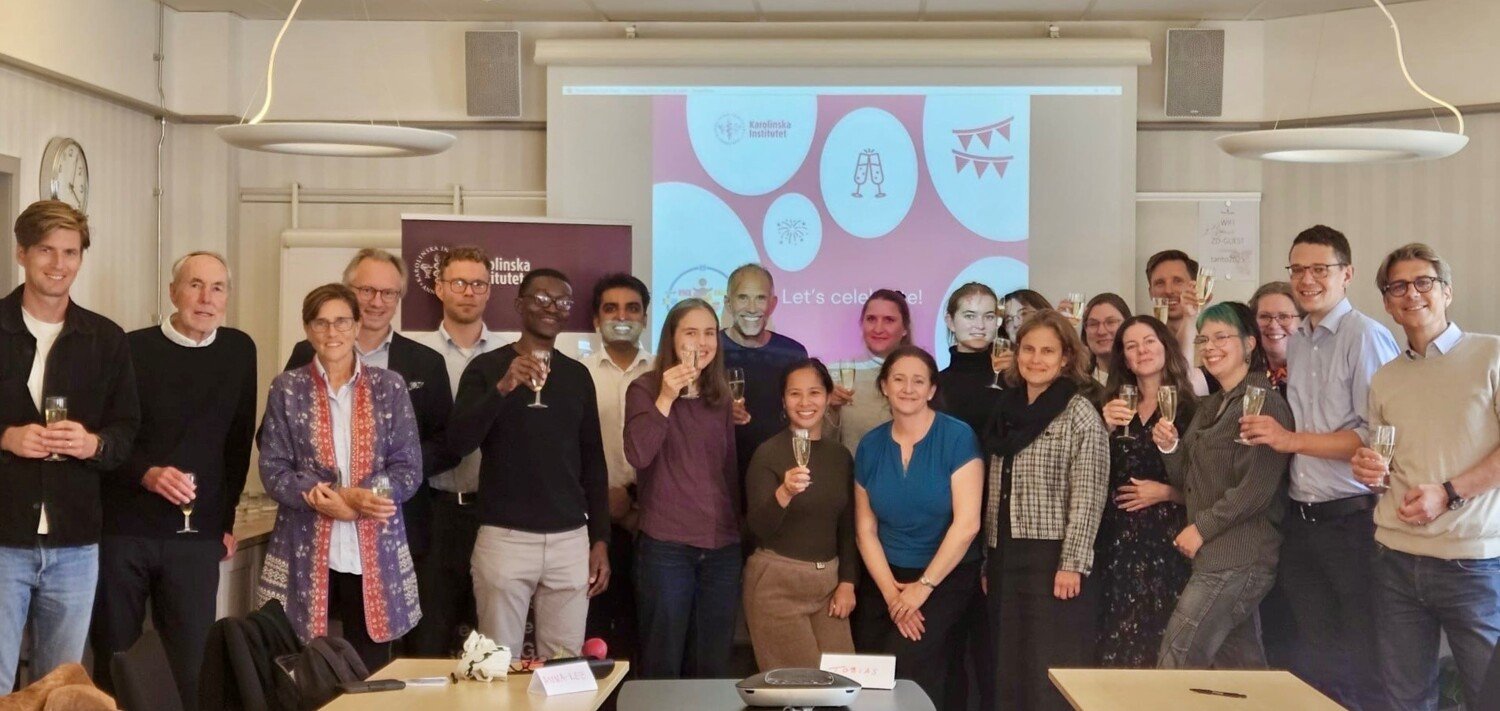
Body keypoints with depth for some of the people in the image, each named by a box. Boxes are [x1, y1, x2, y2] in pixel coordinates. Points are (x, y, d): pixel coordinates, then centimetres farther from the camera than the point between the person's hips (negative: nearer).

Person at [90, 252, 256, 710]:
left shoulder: (239, 351, 7)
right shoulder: (133, 349, -2)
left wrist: (225, 519, 11)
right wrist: (146, 474, -19)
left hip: (197, 535, 2)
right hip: (124, 529, -1)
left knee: (192, 664, -1)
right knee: (114, 659, 7)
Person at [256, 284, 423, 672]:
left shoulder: (389, 386, 4)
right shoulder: (287, 388, 3)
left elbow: (409, 470, 0)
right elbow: (274, 470, -2)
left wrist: (351, 496, -15)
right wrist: (328, 500, -16)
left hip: (376, 556, 1)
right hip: (306, 556, -1)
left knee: (372, 673, 7)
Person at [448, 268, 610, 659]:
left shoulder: (578, 375, 12)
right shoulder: (487, 368, 2)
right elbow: (458, 442, -10)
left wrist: (600, 539, 10)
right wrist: (503, 388, -24)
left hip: (570, 539, 3)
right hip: (504, 537, -3)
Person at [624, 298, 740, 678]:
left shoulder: (721, 396, 12)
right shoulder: (646, 388, -3)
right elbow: (638, 455, -18)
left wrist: (739, 529, 15)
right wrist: (665, 398, -24)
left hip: (722, 546, 5)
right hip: (666, 546, -4)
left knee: (711, 666, 9)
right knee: (662, 664, 2)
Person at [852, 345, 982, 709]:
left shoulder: (957, 437, -12)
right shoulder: (870, 446, 1)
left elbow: (967, 524, -16)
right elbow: (865, 530, 3)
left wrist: (923, 586, -13)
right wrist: (891, 592, -8)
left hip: (946, 578, -4)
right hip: (885, 579, 4)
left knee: (907, 674, -17)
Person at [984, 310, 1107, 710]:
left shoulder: (1079, 413, -6)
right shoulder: (1008, 409, 13)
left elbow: (1088, 497, -11)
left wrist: (1072, 564, -17)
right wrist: (988, 560, 12)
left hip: (1054, 560, -6)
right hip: (1007, 559, 6)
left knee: (1053, 677, -3)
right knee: (1010, 673, 9)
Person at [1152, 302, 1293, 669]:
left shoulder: (1263, 402, -11)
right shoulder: (1209, 407, 18)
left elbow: (1257, 488, -18)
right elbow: (1189, 482, 19)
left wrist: (1202, 528, -13)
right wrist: (1170, 447, 1)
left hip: (1238, 558, -9)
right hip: (1216, 555, 9)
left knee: (1176, 659, -11)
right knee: (1241, 668, 11)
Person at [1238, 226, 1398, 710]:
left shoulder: (1367, 337, -10)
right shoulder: (1294, 344, 12)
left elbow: (1377, 436, -17)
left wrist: (1292, 440, -16)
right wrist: (1271, 433, 2)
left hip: (1353, 519, -7)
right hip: (1302, 519, 7)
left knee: (1363, 667, 2)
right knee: (1315, 657, 16)